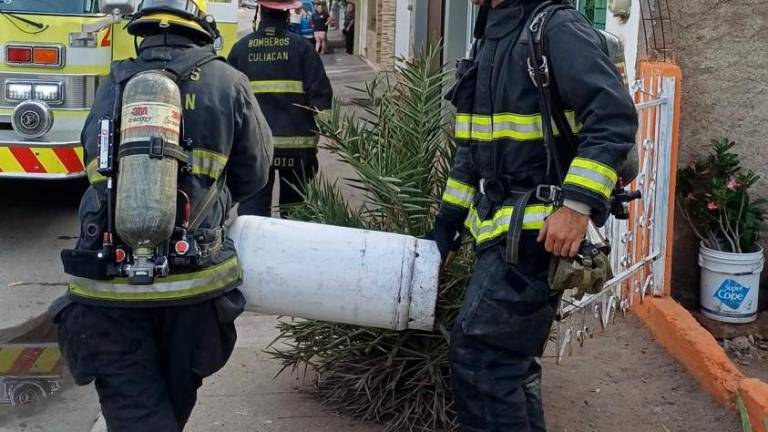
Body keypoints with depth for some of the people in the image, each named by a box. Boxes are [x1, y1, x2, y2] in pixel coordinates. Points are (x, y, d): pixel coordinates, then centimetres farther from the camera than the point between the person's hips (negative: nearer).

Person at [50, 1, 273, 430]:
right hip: (192, 280, 0)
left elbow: (95, 167, 14)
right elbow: (253, 173, 9)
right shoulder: (227, 83, 6)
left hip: (107, 285, 1)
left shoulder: (111, 88, 11)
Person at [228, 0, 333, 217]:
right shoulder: (301, 47, -4)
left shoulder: (241, 48, 3)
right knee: (294, 208, 10)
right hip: (296, 145, -1)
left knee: (251, 209, 3)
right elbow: (320, 94, -7)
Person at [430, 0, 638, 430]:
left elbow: (614, 119, -21)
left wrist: (577, 204, -27)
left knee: (478, 352, -9)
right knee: (511, 357, 15)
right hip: (503, 228, 9)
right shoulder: (492, 36, 16)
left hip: (537, 230, -9)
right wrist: (447, 222, 21)